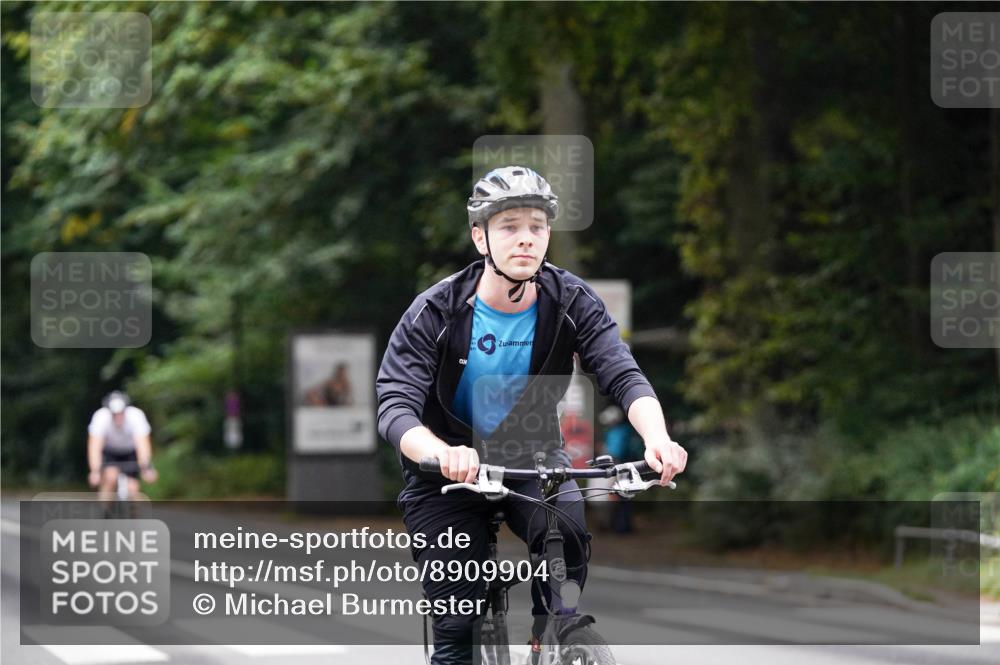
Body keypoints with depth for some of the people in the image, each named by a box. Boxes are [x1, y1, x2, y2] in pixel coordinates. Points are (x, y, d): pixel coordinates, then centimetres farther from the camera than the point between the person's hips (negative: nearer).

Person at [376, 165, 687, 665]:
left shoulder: (571, 302, -14)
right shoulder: (434, 314, -21)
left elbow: (624, 378, -25)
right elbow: (396, 411, -29)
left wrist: (658, 440, -47)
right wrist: (442, 453, -52)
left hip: (532, 461, 1)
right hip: (448, 475, -1)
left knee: (568, 531, -30)